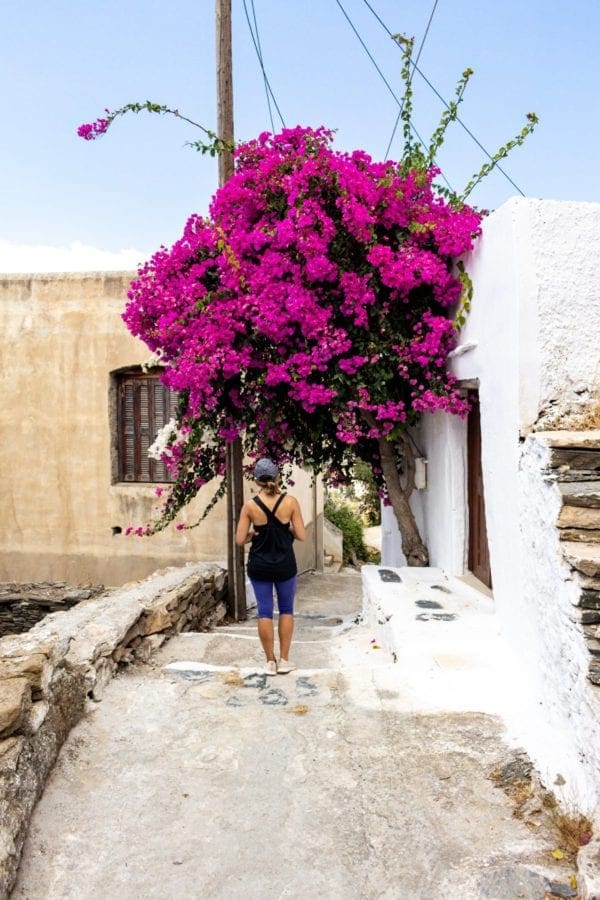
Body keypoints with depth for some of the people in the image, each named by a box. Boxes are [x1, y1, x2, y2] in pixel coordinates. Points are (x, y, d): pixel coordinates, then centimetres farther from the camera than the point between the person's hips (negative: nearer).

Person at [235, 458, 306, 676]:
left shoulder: (250, 505, -10)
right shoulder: (290, 501, -11)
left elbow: (240, 540, -7)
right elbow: (301, 535, -8)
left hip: (259, 566, 0)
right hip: (285, 565, 0)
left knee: (264, 611, 9)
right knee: (286, 609, 16)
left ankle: (270, 662, 18)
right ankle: (284, 660, 20)